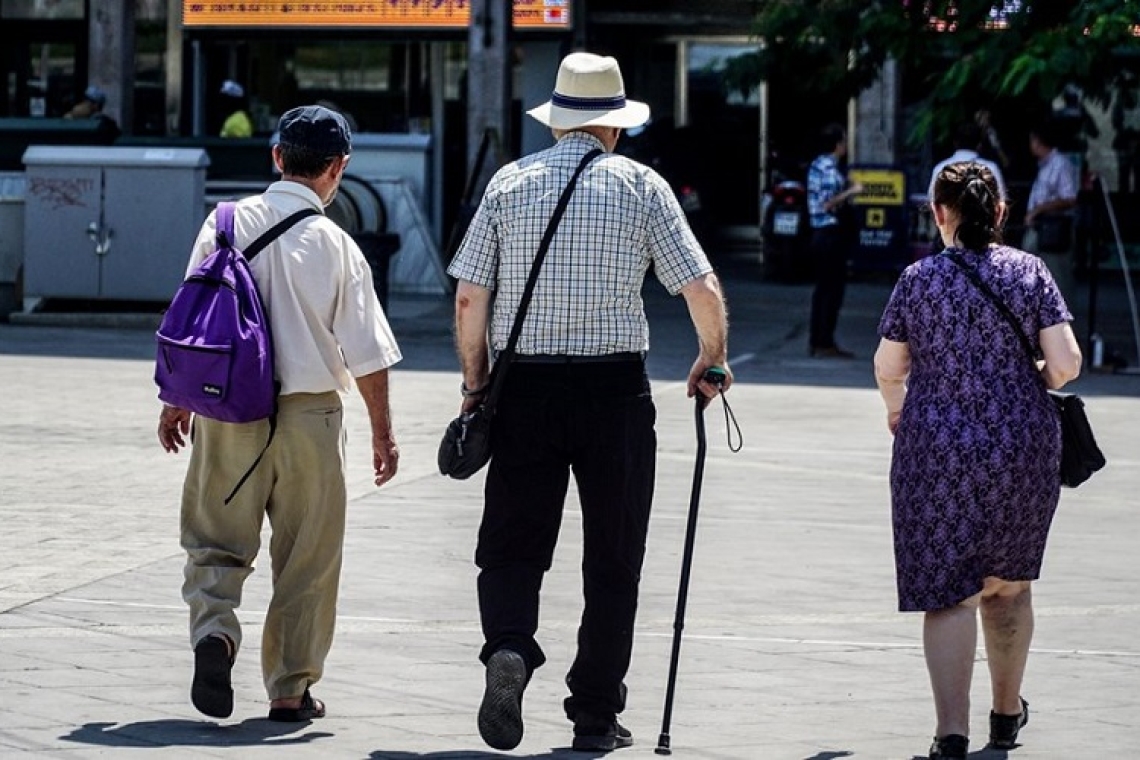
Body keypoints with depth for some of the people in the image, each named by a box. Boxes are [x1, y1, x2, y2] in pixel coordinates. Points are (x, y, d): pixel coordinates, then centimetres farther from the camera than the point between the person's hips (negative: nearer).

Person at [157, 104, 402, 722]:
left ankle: (213, 629, -15)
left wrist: (178, 401, 14)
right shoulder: (335, 245, -9)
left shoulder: (227, 224, -3)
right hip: (309, 415, -2)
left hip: (227, 410, 2)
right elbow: (366, 354, -6)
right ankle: (291, 689, 15)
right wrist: (383, 433, 5)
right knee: (306, 558, 10)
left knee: (216, 540, 12)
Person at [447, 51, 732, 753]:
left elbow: (470, 297, 2)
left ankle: (509, 646, -22)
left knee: (512, 546, 8)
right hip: (614, 387, -1)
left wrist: (475, 383, 13)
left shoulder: (510, 182, 4)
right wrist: (714, 359, 15)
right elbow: (702, 287, -3)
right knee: (612, 559, 9)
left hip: (524, 385, 1)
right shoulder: (640, 184, 0)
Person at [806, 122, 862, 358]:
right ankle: (826, 343, -6)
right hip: (832, 234, -10)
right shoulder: (830, 168, -15)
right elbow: (828, 204, -22)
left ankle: (815, 341, 14)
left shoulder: (816, 166, 14)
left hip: (819, 233, 10)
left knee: (822, 288, 12)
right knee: (833, 288, -6)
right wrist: (850, 191, -14)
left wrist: (846, 189, 24)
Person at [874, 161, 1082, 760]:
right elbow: (1066, 364, -8)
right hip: (1023, 451, 2)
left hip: (937, 450, -2)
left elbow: (887, 367, 3)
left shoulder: (919, 279, -4)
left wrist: (896, 408, 25)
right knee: (1009, 586, 19)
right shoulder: (1030, 272, -2)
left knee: (948, 592, -2)